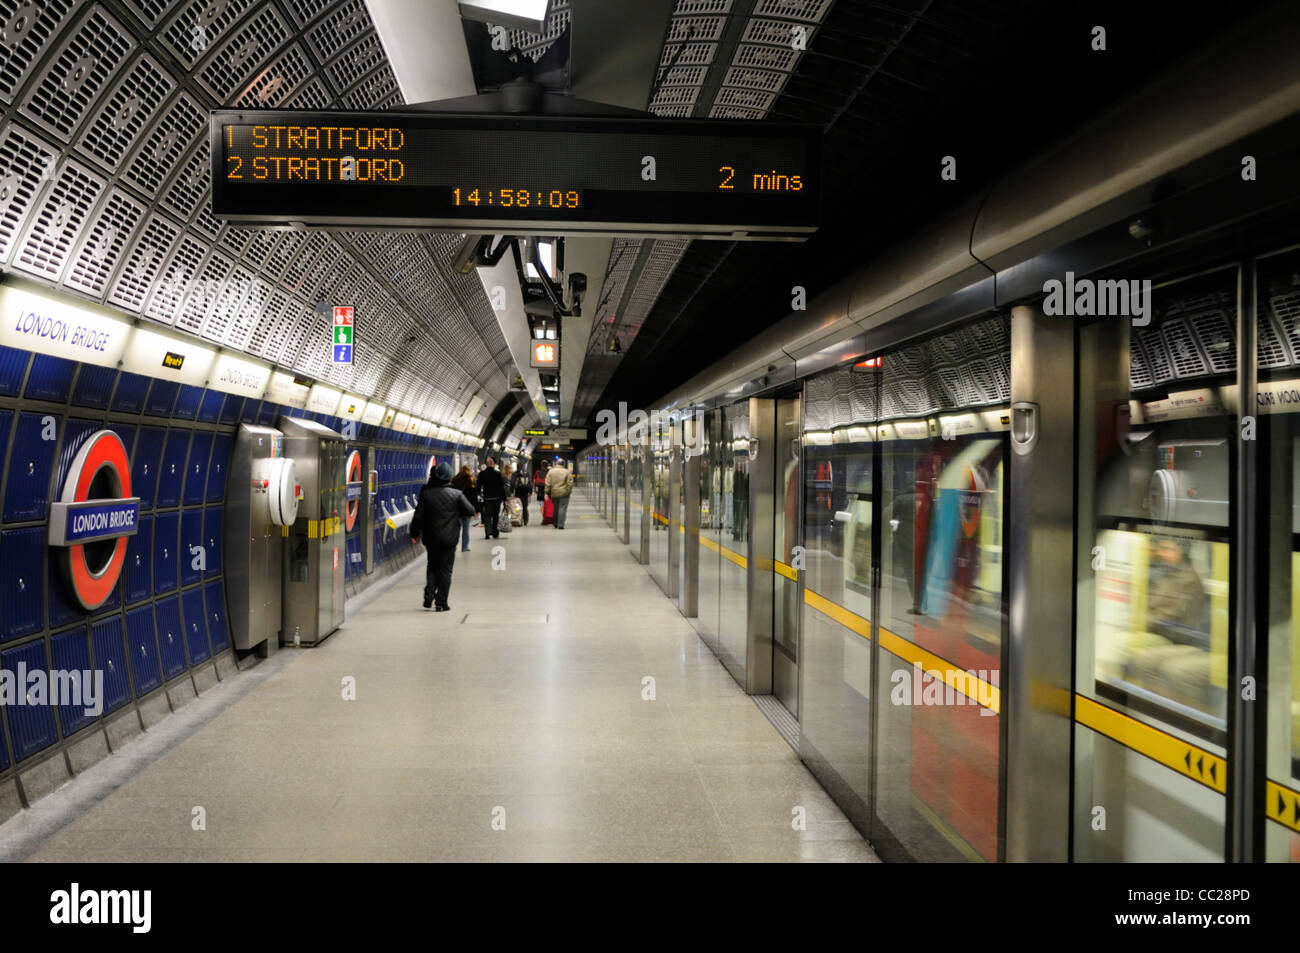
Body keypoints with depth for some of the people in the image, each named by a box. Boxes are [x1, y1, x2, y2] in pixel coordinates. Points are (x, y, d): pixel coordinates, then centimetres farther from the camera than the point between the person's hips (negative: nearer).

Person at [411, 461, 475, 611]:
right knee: (445, 569, 5)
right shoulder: (456, 494, -9)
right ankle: (441, 603, 4)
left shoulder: (426, 493, -4)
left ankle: (428, 596, 10)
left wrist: (415, 533, 10)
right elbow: (470, 510, -4)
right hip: (449, 538, -2)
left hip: (431, 537, 2)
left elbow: (418, 515, -2)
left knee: (432, 566, 20)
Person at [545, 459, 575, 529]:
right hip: (564, 493, -3)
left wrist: (546, 493, -1)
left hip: (554, 494, 3)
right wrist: (568, 491, 2)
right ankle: (560, 525, -11)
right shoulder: (567, 472, -3)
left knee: (555, 509, 15)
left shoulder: (550, 471, 2)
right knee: (562, 509, -3)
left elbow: (548, 484, -2)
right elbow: (570, 483, -8)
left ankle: (556, 524, 23)